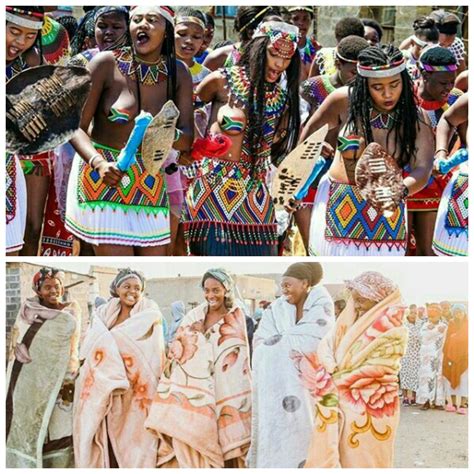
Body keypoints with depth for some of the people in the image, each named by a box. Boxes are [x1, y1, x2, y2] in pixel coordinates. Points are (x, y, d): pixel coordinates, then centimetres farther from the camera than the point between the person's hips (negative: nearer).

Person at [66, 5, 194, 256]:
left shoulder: (178, 73, 1)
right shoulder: (107, 63, -10)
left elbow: (188, 138, -3)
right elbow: (76, 127, -9)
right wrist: (99, 163, -28)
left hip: (150, 183, 4)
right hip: (102, 177, -4)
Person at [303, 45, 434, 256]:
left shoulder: (415, 117, -8)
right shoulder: (345, 100, -9)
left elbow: (423, 170, -19)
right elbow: (312, 128, 9)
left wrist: (400, 190, -41)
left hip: (386, 213, 1)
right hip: (338, 207, 0)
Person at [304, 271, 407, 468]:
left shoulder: (393, 332, -13)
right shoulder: (352, 319, 7)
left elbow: (373, 371, -17)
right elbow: (326, 342, 0)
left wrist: (336, 379, -10)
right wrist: (330, 371, -18)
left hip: (370, 407, -6)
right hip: (342, 400, 6)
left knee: (362, 460, 5)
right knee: (324, 453, 6)